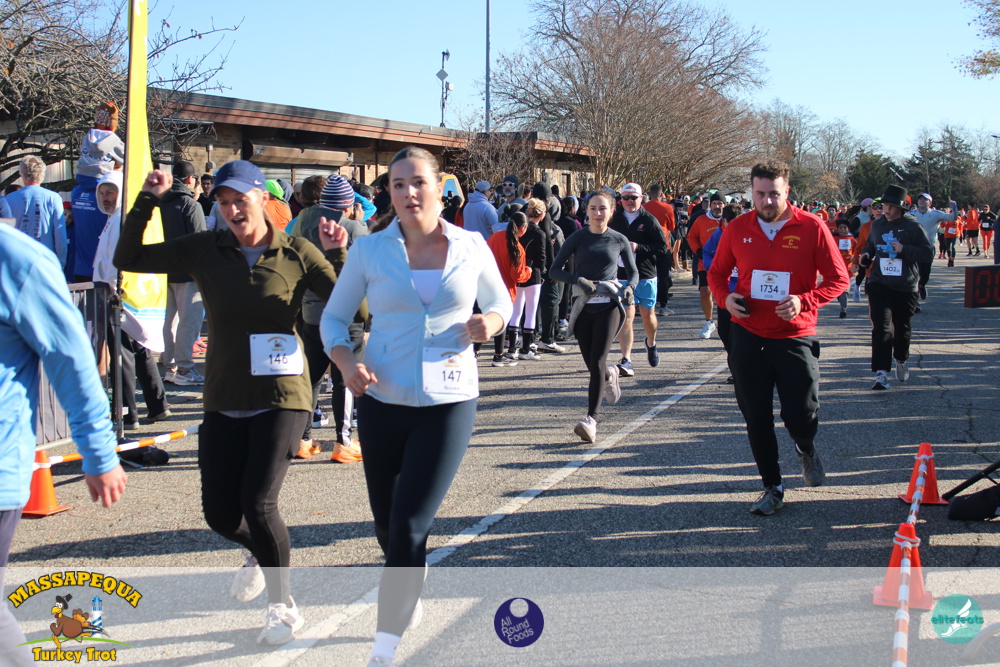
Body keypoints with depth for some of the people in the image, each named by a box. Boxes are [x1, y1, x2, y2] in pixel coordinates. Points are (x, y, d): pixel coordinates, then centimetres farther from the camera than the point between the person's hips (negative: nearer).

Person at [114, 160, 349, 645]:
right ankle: (261, 554, 41)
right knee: (220, 514, 4)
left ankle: (282, 605, 11)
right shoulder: (205, 250, 1)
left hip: (281, 397, -3)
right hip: (224, 401, 3)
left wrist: (338, 255, -20)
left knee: (258, 504, -13)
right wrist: (147, 201, -8)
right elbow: (127, 259, 2)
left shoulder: (296, 253, -4)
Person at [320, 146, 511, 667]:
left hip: (449, 404, -2)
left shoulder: (471, 247, -1)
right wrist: (347, 362, -14)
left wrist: (491, 322, -10)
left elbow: (500, 301, 14)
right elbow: (334, 318, 6)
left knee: (409, 527, -10)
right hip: (382, 402, 2)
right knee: (387, 525, 14)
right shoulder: (369, 251, -1)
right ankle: (410, 598, 47)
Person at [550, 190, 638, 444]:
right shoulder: (578, 238, 2)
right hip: (583, 306, 2)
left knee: (597, 361, -15)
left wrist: (629, 287, -7)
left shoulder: (619, 240, 5)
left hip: (609, 304, -2)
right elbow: (555, 269, 1)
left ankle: (591, 420, -19)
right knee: (591, 363, 9)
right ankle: (610, 375, 47)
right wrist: (577, 280, -17)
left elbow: (633, 271, 15)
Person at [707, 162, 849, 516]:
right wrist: (724, 297, -7)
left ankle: (806, 450, 35)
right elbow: (717, 272, 14)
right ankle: (772, 488, 23)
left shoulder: (812, 227, -6)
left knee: (800, 416, -3)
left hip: (795, 337, -2)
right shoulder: (737, 229, 1)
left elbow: (838, 278, -2)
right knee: (756, 418, 5)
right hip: (748, 337, 2)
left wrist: (804, 301, -19)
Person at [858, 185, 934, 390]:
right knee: (881, 327, -12)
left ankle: (901, 360, 42)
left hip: (905, 287, -1)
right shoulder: (877, 225, 8)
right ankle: (881, 373, -17)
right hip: (879, 284, 2)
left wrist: (904, 249, -20)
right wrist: (866, 255, 4)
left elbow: (929, 253, -9)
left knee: (902, 328, 14)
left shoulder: (913, 226, -6)